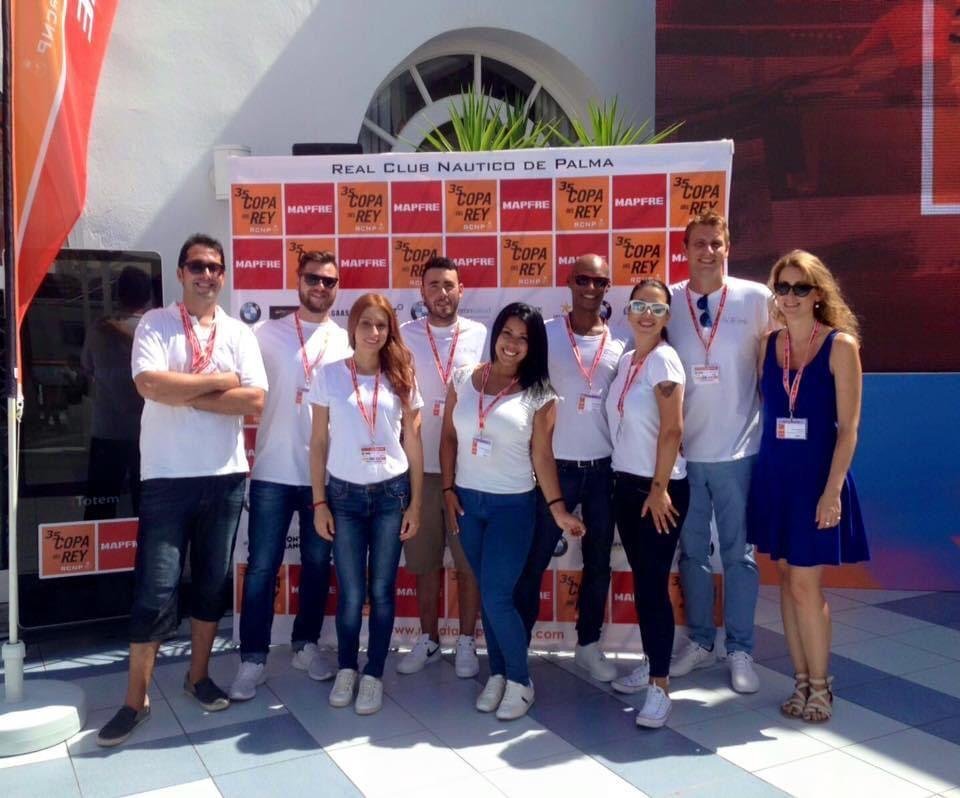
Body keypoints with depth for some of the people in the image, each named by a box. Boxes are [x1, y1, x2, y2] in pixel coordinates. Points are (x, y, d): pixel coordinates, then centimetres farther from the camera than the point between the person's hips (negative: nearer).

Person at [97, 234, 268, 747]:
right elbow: (150, 385, -19)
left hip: (225, 477, 3)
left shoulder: (239, 333, 6)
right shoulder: (154, 324, -1)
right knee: (155, 591, 0)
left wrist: (185, 394, -12)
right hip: (166, 478, -3)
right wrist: (219, 381, -11)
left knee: (213, 583, 13)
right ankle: (135, 700, 13)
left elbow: (255, 401, -7)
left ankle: (198, 676, 29)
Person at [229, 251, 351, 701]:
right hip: (273, 471, -2)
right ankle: (252, 658, 12)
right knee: (262, 567, 2)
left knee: (317, 564, 12)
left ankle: (306, 644, 28)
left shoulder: (347, 343, 6)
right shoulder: (267, 334, 3)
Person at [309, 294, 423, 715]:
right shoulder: (329, 375, -1)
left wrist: (415, 502, 1)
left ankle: (373, 675, 20)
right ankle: (346, 669, 25)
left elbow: (413, 443, 5)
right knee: (351, 592, 5)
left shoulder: (401, 378, 3)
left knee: (382, 590, 6)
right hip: (344, 493, -1)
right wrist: (319, 502, -2)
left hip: (391, 493, 1)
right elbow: (319, 443, 2)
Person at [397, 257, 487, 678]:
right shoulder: (403, 336, 3)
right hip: (419, 465, 1)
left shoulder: (481, 336, 1)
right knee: (424, 559, 11)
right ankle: (428, 639, 27)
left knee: (469, 560, 7)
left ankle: (467, 642, 22)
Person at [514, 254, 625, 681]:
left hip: (603, 468, 3)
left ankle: (588, 645, 27)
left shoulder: (620, 344, 5)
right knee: (534, 559, 2)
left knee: (599, 562, 12)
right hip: (556, 466, -3)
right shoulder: (545, 334, -3)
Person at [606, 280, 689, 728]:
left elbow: (672, 430, -17)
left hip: (659, 487, -7)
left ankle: (660, 686, 3)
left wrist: (659, 488, -18)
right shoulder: (625, 360, 10)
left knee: (653, 583, -5)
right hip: (625, 483, 7)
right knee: (641, 580, 14)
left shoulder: (663, 360, -12)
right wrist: (626, 480, 11)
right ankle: (652, 664, 28)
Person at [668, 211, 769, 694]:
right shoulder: (667, 301, 0)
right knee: (692, 551, 13)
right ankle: (699, 640, 28)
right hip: (684, 450, 2)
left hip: (738, 451, -2)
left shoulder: (756, 298, -4)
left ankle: (740, 650, 21)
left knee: (739, 553, 8)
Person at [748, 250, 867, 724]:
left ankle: (819, 686, 16)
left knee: (805, 585, -2)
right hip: (773, 476, 5)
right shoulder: (768, 346, 6)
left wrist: (832, 490, -14)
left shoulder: (840, 345, -7)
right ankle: (802, 680, 24)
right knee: (788, 580, 11)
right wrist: (763, 468, 4)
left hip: (816, 477, -4)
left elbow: (848, 427, -9)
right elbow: (763, 412, 9)